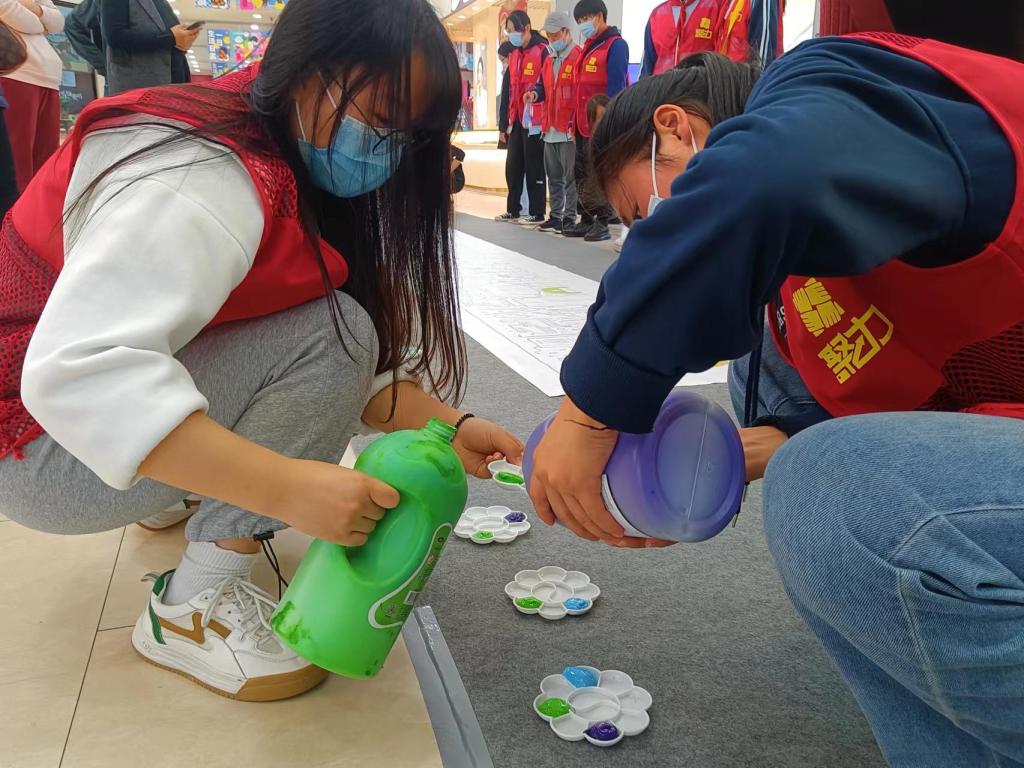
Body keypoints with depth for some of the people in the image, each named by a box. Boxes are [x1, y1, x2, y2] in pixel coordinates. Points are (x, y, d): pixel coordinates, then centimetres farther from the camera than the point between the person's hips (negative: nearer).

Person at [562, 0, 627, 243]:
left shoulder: (615, 45, -7)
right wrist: (576, 120, 14)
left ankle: (602, 223, 0)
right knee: (582, 175, 11)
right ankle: (587, 220, 18)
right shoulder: (588, 46, 19)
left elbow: (616, 87, -15)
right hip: (583, 125, 9)